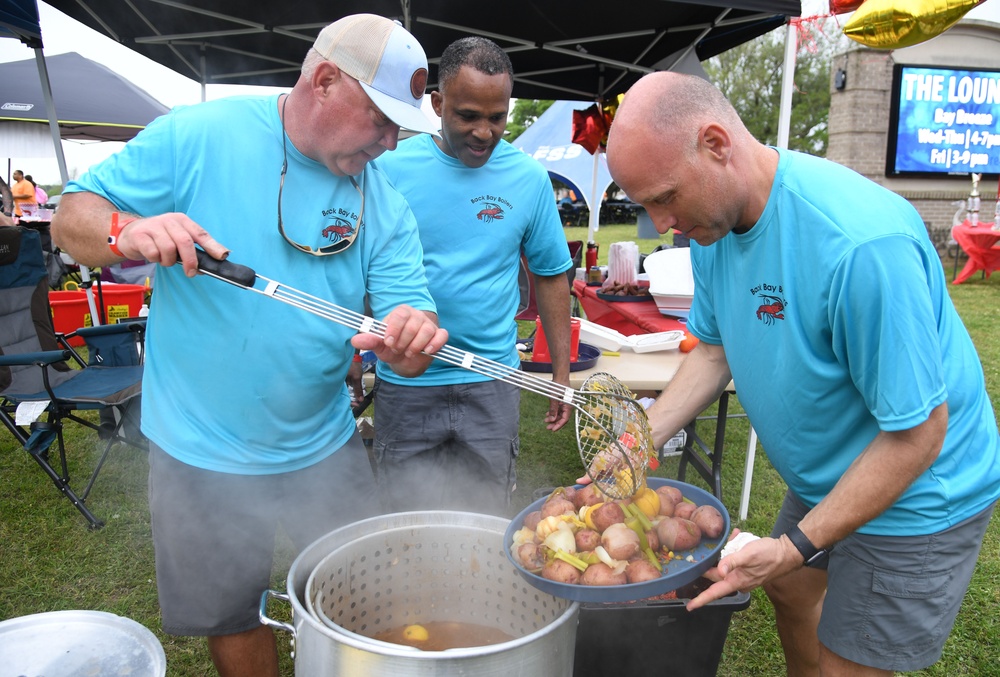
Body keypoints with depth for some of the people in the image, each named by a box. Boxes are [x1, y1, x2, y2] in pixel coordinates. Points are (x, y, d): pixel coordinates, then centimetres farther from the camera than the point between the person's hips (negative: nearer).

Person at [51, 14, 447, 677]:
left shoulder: (383, 204, -4)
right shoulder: (196, 137, -11)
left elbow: (412, 313, -7)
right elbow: (72, 217, -5)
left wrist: (412, 338, -32)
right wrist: (127, 231, -28)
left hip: (325, 449, 3)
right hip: (201, 454, -2)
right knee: (230, 618, 18)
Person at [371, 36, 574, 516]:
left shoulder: (529, 177, -1)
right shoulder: (390, 169, -5)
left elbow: (551, 275, 7)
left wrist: (562, 373, 6)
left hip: (491, 386, 1)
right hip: (403, 386, 0)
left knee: (485, 522, 13)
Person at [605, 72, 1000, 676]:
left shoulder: (862, 242, -36)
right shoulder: (712, 218, -10)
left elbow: (916, 434, -29)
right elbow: (714, 349, 1)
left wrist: (797, 546, -27)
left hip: (915, 496, -7)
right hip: (828, 473, 7)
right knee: (788, 588, 25)